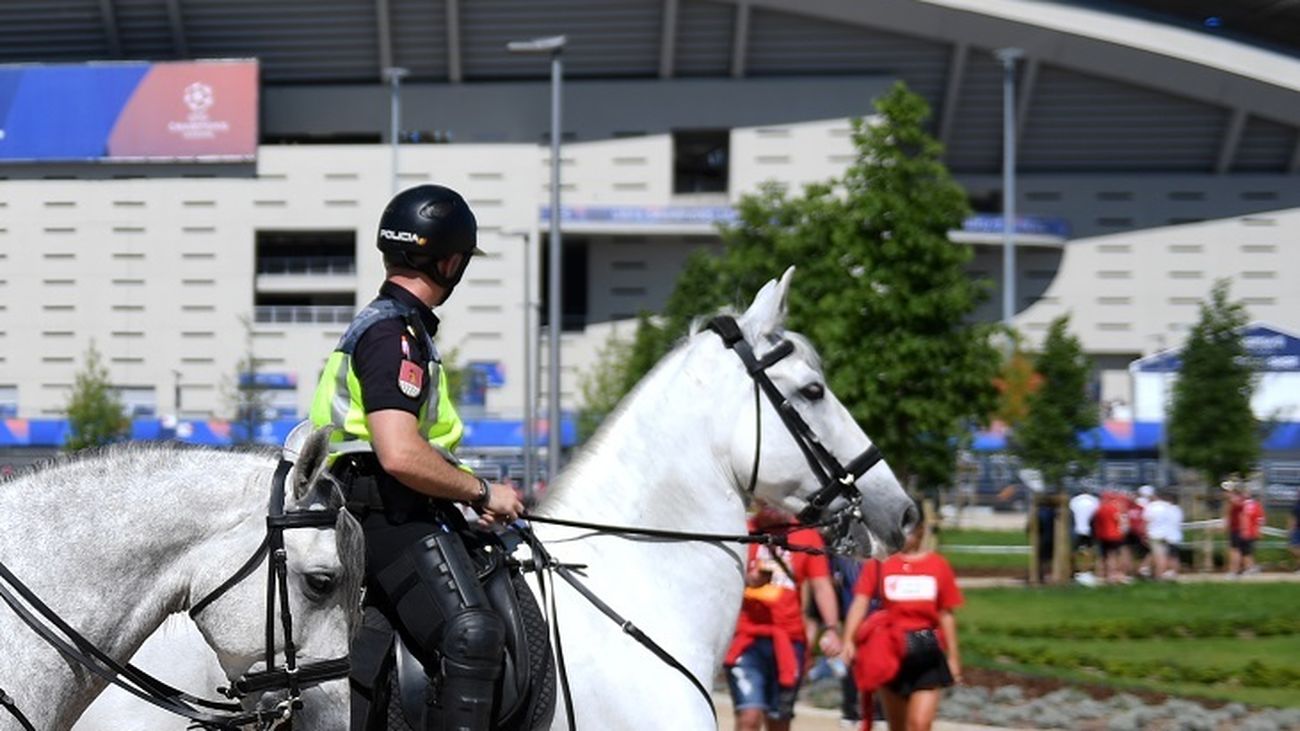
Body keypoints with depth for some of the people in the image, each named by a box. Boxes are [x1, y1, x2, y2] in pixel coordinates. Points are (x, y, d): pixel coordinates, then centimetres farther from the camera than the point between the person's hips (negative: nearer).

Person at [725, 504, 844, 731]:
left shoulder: (807, 536, 7)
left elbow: (821, 585, 3)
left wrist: (831, 629, -11)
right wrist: (746, 580, -17)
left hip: (789, 642, 2)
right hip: (747, 638, -2)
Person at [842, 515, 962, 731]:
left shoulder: (938, 565, 2)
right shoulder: (879, 563, 0)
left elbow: (946, 614, 8)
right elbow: (860, 602, -10)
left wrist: (952, 656, 10)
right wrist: (848, 641, -24)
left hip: (927, 653, -1)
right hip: (891, 652, 1)